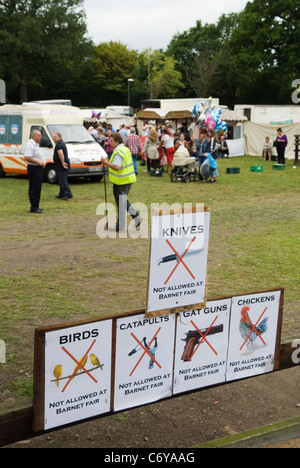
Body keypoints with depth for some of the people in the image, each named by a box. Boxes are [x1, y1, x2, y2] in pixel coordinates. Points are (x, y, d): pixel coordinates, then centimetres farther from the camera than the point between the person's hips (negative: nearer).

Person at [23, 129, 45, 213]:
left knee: (38, 188, 14)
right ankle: (33, 207, -5)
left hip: (39, 168, 10)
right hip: (34, 168, -10)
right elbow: (27, 157, -25)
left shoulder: (36, 144, 17)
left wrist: (42, 163, 14)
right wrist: (38, 162, -21)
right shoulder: (30, 145, -16)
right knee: (34, 189, -8)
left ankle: (36, 206, 21)